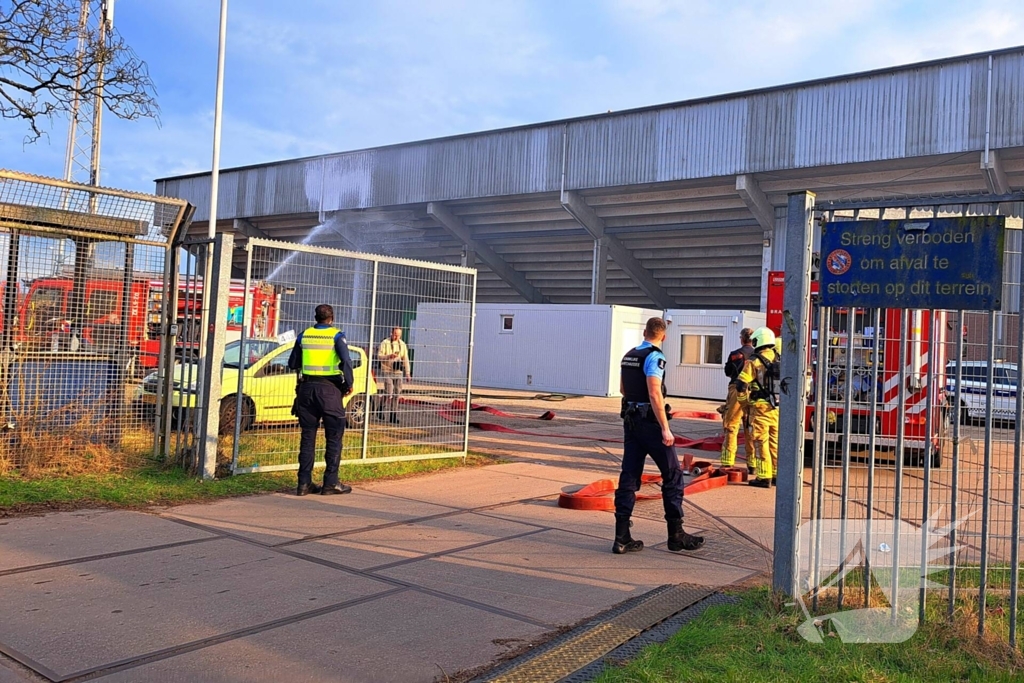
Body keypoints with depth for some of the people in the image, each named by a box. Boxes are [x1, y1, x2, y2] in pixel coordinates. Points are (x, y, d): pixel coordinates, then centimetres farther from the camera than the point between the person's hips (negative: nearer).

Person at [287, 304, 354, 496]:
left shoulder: (304, 335, 7)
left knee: (308, 437, 9)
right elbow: (346, 361, -17)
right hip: (329, 389, -4)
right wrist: (349, 384, -5)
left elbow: (293, 363, 13)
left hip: (307, 388, 4)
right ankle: (331, 483, 4)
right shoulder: (336, 336, -5)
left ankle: (304, 483, 9)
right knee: (334, 437, 4)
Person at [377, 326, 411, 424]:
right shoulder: (385, 343, -2)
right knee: (389, 392, -13)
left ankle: (393, 415, 9)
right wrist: (389, 356, -23)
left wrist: (407, 373, 7)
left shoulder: (402, 344, 11)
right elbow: (379, 356, -7)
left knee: (396, 394, 2)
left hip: (398, 372, 4)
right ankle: (382, 410, 8)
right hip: (387, 371, -4)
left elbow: (405, 359, 13)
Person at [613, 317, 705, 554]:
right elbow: (655, 394, -22)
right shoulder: (654, 357, -14)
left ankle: (622, 537, 6)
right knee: (672, 476, 4)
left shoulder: (628, 356, 11)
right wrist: (665, 428, -22)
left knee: (629, 476, 6)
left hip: (631, 419, 8)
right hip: (650, 421, -8)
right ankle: (676, 535, 10)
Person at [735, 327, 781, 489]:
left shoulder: (754, 361, -11)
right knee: (776, 442, 14)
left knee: (761, 442, 0)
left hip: (761, 407, -5)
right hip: (778, 407, 6)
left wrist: (744, 401, 2)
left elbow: (741, 384, -15)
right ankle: (777, 474, 22)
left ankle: (764, 477, 0)